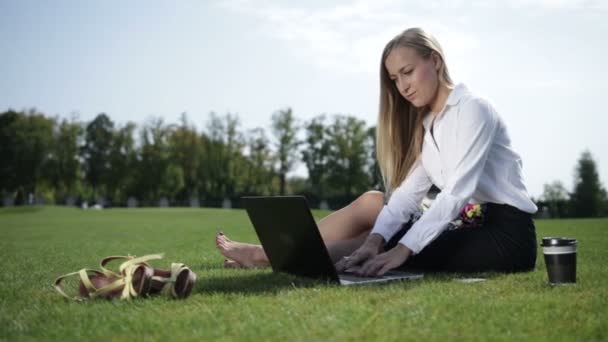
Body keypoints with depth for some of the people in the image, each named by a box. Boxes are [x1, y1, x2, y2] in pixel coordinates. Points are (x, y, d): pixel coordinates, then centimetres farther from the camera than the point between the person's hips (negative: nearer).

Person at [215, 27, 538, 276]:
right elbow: (408, 193, 0)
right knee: (371, 202, -1)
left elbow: (458, 191, -23)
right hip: (471, 225, 8)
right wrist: (376, 240, -18)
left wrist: (403, 249, -31)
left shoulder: (472, 109, -11)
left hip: (504, 234, -7)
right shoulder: (426, 125, 14)